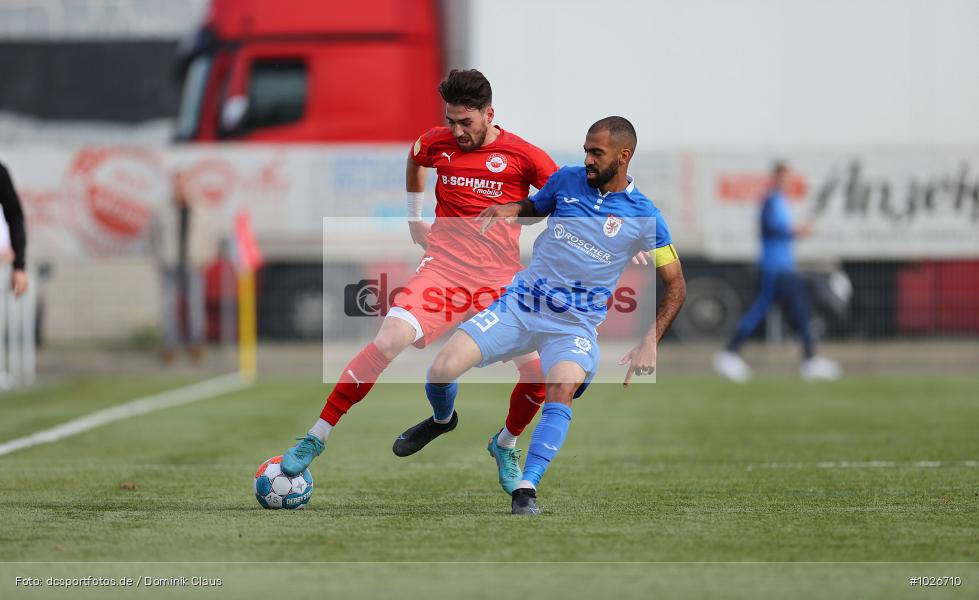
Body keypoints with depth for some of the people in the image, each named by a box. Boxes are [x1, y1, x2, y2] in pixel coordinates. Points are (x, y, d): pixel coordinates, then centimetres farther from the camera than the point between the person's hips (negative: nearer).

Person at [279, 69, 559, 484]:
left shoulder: (521, 155, -6)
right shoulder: (437, 143, 4)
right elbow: (415, 159, 28)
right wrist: (415, 218, 26)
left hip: (500, 278, 0)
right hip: (444, 267, 1)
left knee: (540, 371, -14)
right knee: (390, 339, -24)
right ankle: (316, 437, -18)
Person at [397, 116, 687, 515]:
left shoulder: (644, 217, -7)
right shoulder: (567, 180, 1)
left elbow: (675, 286, 0)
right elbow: (536, 206, 21)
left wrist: (649, 344, -12)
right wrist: (511, 209, -3)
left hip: (575, 326, -3)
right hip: (520, 305, 3)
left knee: (562, 389, -34)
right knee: (441, 370, -11)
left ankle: (526, 489, -29)